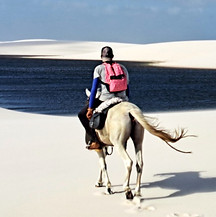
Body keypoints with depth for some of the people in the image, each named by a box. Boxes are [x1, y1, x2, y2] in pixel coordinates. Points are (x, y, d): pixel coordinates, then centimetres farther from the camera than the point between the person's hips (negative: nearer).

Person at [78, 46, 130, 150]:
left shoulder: (99, 68, 3)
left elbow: (94, 89, -4)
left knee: (82, 115, 12)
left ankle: (95, 141, -1)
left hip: (105, 100, -4)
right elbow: (127, 88, 17)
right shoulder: (123, 68, 15)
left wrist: (90, 108, -5)